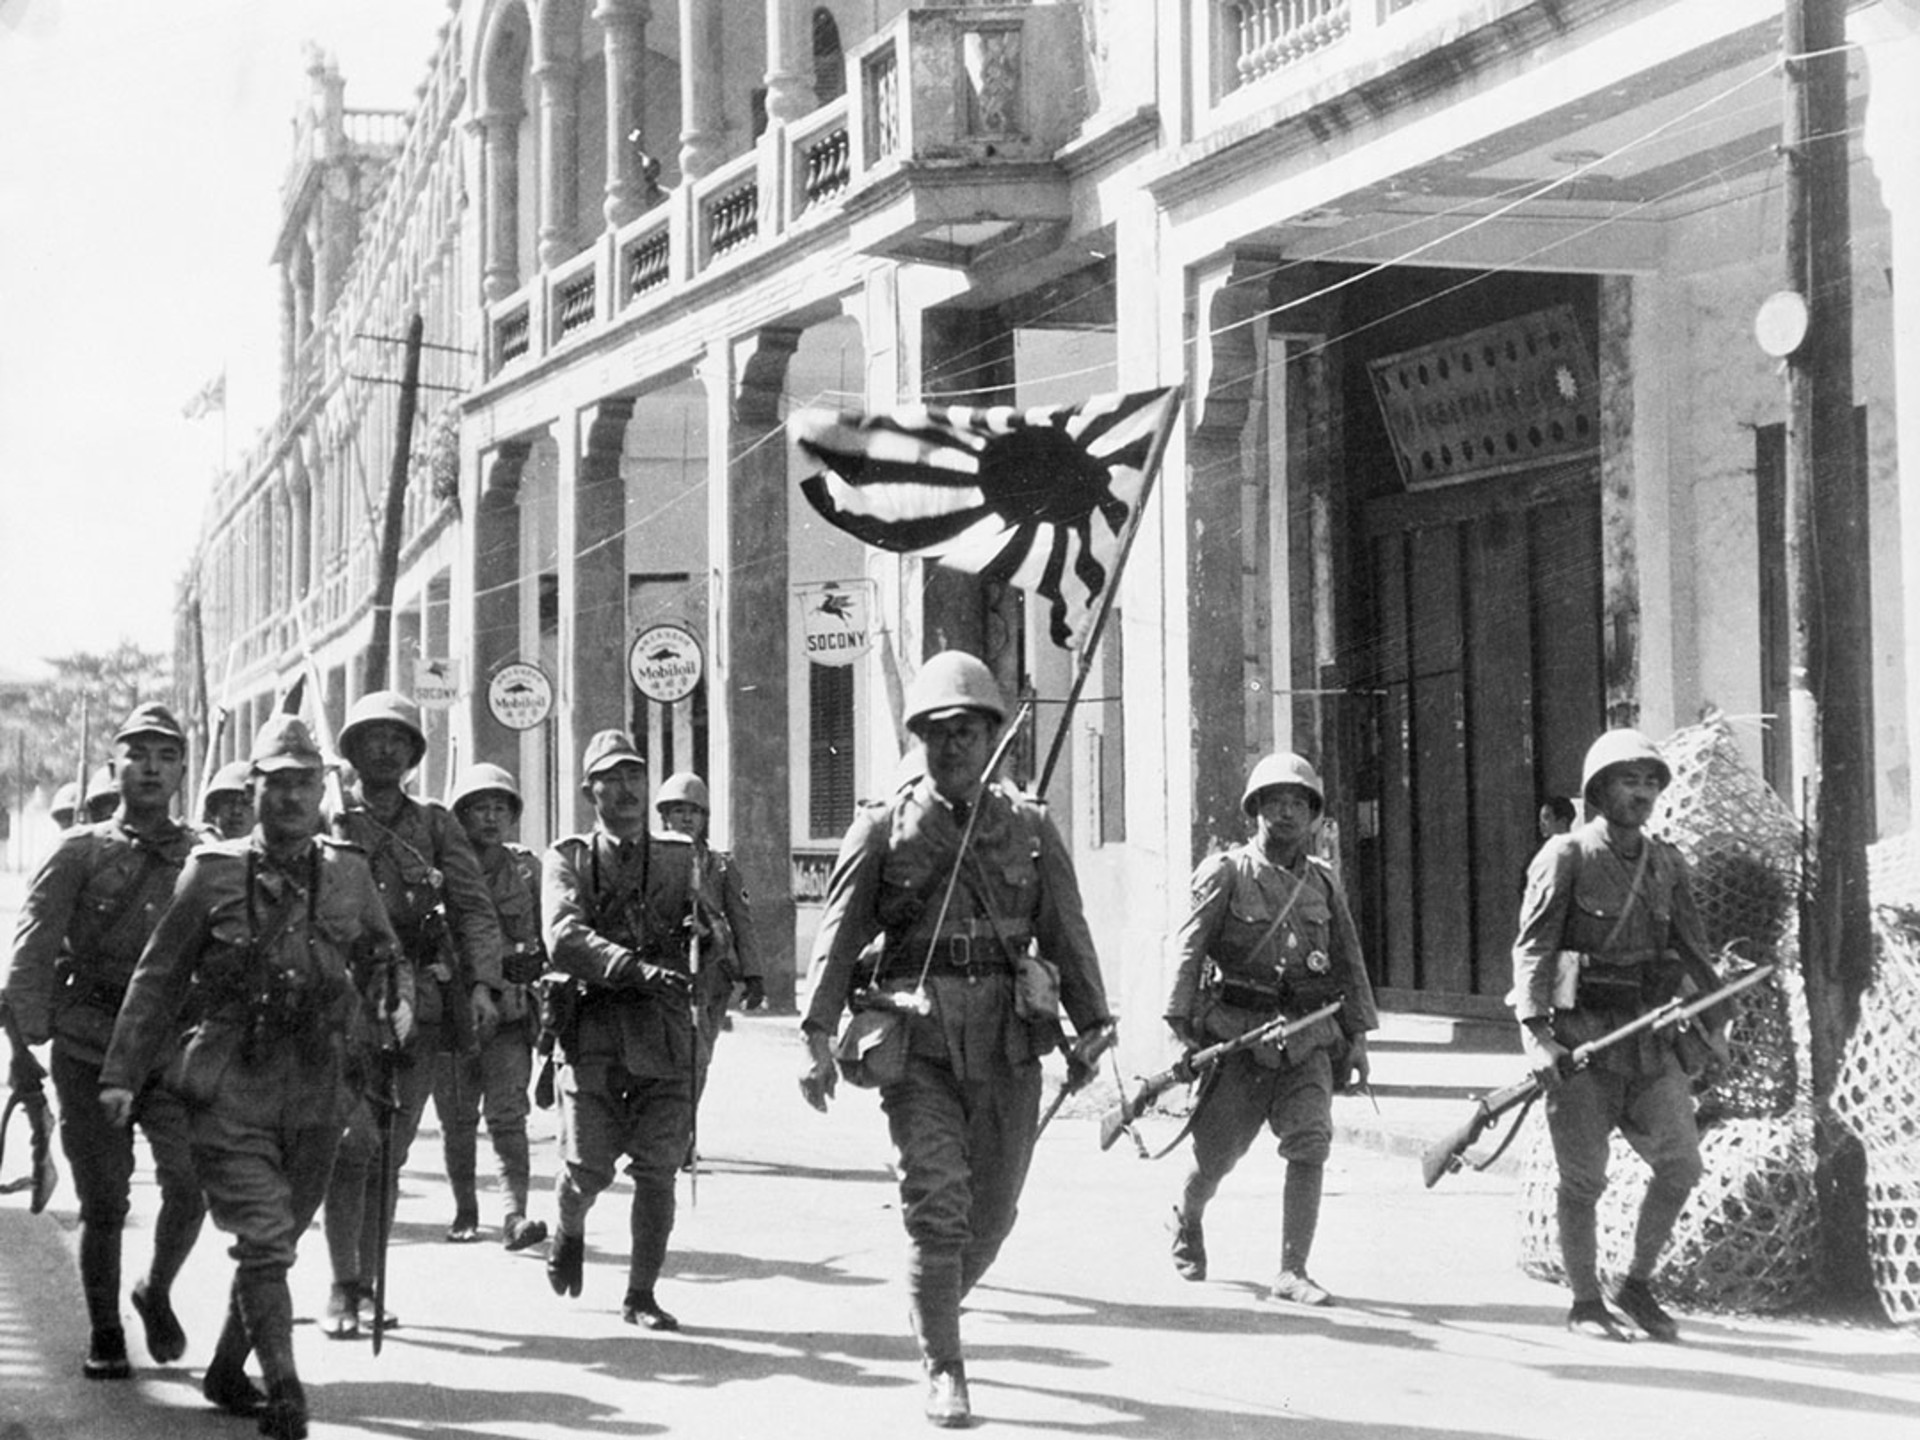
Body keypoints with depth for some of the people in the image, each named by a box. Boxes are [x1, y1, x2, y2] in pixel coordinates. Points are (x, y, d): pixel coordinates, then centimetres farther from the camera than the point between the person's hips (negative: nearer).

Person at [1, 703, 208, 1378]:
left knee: (190, 1188, -10)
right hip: (90, 1052, -1)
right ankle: (104, 1336, 19)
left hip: (176, 1051, 1)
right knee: (103, 1204, 1)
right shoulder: (80, 853, 3)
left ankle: (158, 1293, 19)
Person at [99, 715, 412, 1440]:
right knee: (265, 1240, -13)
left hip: (318, 1092, 4)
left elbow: (385, 959, 20)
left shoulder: (349, 874, 8)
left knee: (279, 1236, 13)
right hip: (233, 1087, -3)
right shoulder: (213, 872, 1)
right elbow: (158, 978, 5)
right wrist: (122, 1073, 2)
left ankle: (227, 1371, 30)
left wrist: (397, 1005, -3)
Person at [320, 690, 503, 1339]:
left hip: (417, 1001, 3)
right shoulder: (324, 822, 6)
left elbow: (473, 908, 5)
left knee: (390, 1153, 7)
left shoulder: (435, 824, 12)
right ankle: (342, 1287, -8)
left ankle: (367, 1284, 16)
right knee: (352, 1141, -14)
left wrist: (483, 982, -9)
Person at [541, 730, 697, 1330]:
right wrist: (639, 970, -23)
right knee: (589, 1167, -4)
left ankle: (641, 1295, 9)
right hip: (594, 1027, -2)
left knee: (658, 1171, -2)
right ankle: (568, 1230, 30)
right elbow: (564, 940, -11)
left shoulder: (679, 861, 15)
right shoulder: (567, 859, 6)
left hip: (666, 1035, 2)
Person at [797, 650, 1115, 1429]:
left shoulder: (1029, 826, 7)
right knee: (937, 1204, -10)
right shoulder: (884, 827, 2)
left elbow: (1068, 934, 7)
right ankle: (943, 1373, -3)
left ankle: (937, 1302, 37)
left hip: (1008, 1048, 2)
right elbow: (838, 936, -1)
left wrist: (1092, 1027, 0)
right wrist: (817, 1036, -9)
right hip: (919, 1043, -2)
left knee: (991, 1211, 10)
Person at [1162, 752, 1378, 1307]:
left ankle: (1292, 1272, -10)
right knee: (1217, 1151, 6)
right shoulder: (1227, 873, -2)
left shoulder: (1323, 882, 11)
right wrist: (1182, 1027, -12)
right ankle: (1186, 1219, 40)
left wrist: (1357, 1035, 12)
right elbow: (1189, 951, -5)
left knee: (1310, 1143, -14)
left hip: (1308, 1037, 3)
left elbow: (1348, 963, 17)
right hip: (1240, 1034, -3)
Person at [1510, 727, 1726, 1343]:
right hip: (1581, 1037, -5)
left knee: (1681, 1164, -1)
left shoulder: (1665, 864, 11)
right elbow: (1531, 949, -10)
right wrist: (1535, 1032, -20)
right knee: (1583, 1179, 0)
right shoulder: (1564, 859, -5)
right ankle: (1585, 1304, 13)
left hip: (1650, 1036, 5)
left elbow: (1692, 947, 18)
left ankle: (1638, 1286, 16)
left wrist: (1711, 1021, 13)